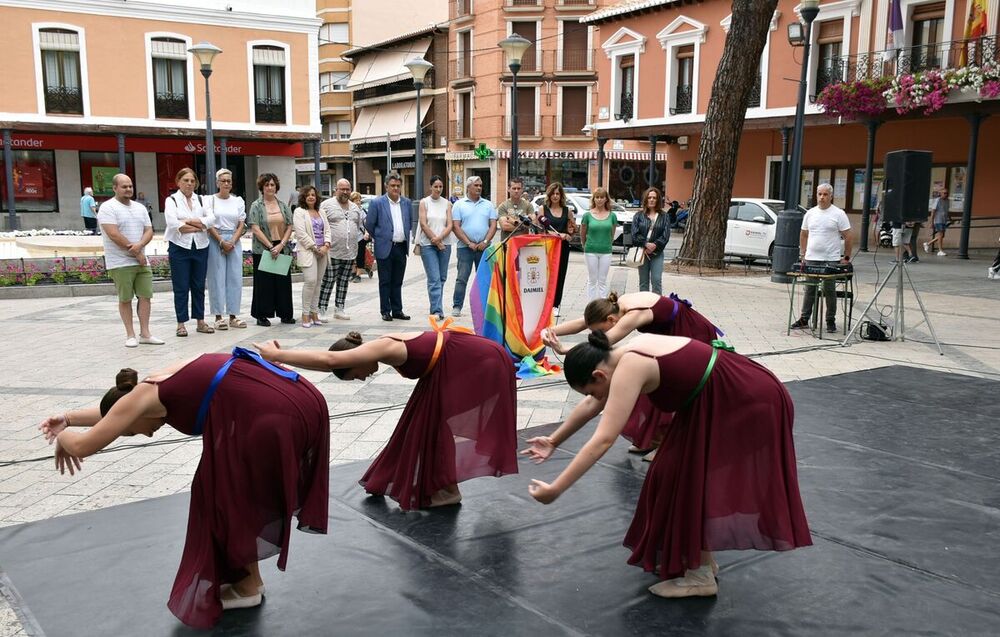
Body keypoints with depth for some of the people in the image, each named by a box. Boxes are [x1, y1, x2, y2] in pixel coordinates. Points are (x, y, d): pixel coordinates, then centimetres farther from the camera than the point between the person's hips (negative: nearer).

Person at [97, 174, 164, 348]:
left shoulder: (140, 208, 15)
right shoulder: (108, 208, -7)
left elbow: (149, 231, 9)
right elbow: (113, 235, -16)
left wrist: (139, 245, -13)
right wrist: (136, 253, -12)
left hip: (142, 261, 6)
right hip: (121, 263, -6)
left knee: (146, 296, 3)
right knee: (125, 299, 1)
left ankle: (145, 334, 9)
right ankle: (130, 335, 8)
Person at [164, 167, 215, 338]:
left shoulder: (201, 199, 12)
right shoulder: (171, 200, 1)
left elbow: (211, 219, -4)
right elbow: (173, 223, -15)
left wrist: (188, 222, -13)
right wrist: (200, 226, -9)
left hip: (200, 247, 3)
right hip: (180, 247, -3)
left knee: (199, 286, 9)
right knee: (181, 287, 0)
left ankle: (200, 321, 16)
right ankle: (181, 323, 6)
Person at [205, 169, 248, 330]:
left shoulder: (238, 200, 9)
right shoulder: (211, 200, 1)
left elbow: (241, 224, 6)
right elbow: (209, 225, -3)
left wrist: (232, 242, -6)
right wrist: (222, 242, -11)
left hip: (234, 241, 3)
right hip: (215, 241, -3)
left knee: (235, 278, 2)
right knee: (217, 278, -3)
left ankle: (233, 316, 8)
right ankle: (219, 316, 1)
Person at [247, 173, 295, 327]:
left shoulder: (283, 205, 9)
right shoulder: (256, 206, -2)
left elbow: (289, 227, 5)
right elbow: (255, 229, -10)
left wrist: (281, 245, -9)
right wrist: (270, 246, -14)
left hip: (282, 249, 4)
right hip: (262, 249, -4)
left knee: (283, 281, 6)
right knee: (264, 282, 1)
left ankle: (285, 314, 15)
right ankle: (262, 315, 8)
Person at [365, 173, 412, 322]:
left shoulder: (407, 203, 7)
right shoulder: (377, 203, -6)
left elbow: (410, 222, 21)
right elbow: (369, 224, 0)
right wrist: (378, 238, 9)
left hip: (401, 247, 4)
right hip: (385, 248, -4)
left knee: (397, 281, 11)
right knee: (385, 281, 3)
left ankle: (397, 310, 17)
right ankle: (385, 311, 9)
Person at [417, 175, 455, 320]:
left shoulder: (447, 204, 8)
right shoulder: (424, 202, 2)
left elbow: (450, 225, 1)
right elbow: (423, 224, -4)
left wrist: (439, 238, -14)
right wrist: (435, 241, -8)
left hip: (445, 244, 3)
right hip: (428, 244, -3)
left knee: (442, 278, 7)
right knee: (434, 279, -10)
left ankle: (436, 307, 19)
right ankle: (437, 311, -14)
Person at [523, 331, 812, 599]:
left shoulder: (629, 369, -24)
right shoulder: (630, 356, 4)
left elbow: (604, 440, -30)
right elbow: (593, 406, 17)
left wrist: (555, 488, -28)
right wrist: (553, 443, 19)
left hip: (752, 403, -9)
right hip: (724, 402, 9)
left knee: (696, 474, -3)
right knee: (687, 470, 12)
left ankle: (701, 576, 6)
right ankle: (699, 558, 23)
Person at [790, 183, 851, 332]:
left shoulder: (838, 214, -4)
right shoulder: (810, 213, 9)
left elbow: (847, 236, -4)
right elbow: (803, 234, 17)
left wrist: (846, 257, -7)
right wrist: (802, 253, 10)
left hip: (831, 260, -4)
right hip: (811, 259, 4)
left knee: (829, 291, 2)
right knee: (809, 290, 9)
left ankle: (831, 321, 11)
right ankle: (804, 319, 14)